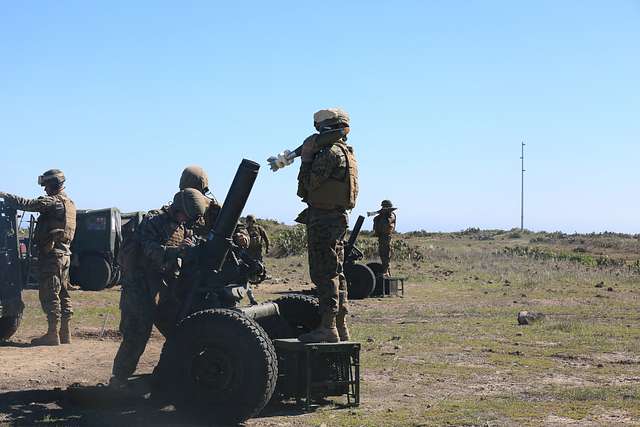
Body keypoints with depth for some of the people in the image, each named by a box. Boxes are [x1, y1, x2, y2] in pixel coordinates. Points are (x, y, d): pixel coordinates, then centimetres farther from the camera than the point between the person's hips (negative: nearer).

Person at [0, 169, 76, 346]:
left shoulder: (53, 201, -13)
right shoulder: (69, 203, 16)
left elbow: (26, 204, -18)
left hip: (51, 252, -9)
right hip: (65, 252, 9)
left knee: (50, 294, -6)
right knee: (63, 293, 11)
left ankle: (53, 334, -7)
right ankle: (65, 333, 14)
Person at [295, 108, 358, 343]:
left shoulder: (331, 152, -15)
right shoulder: (347, 152, 17)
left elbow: (309, 182, -17)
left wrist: (307, 155, -7)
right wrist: (311, 155, 17)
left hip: (323, 217, -10)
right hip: (338, 217, 10)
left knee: (324, 273, -10)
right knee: (335, 273, 13)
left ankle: (328, 328, -10)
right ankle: (340, 327, 18)